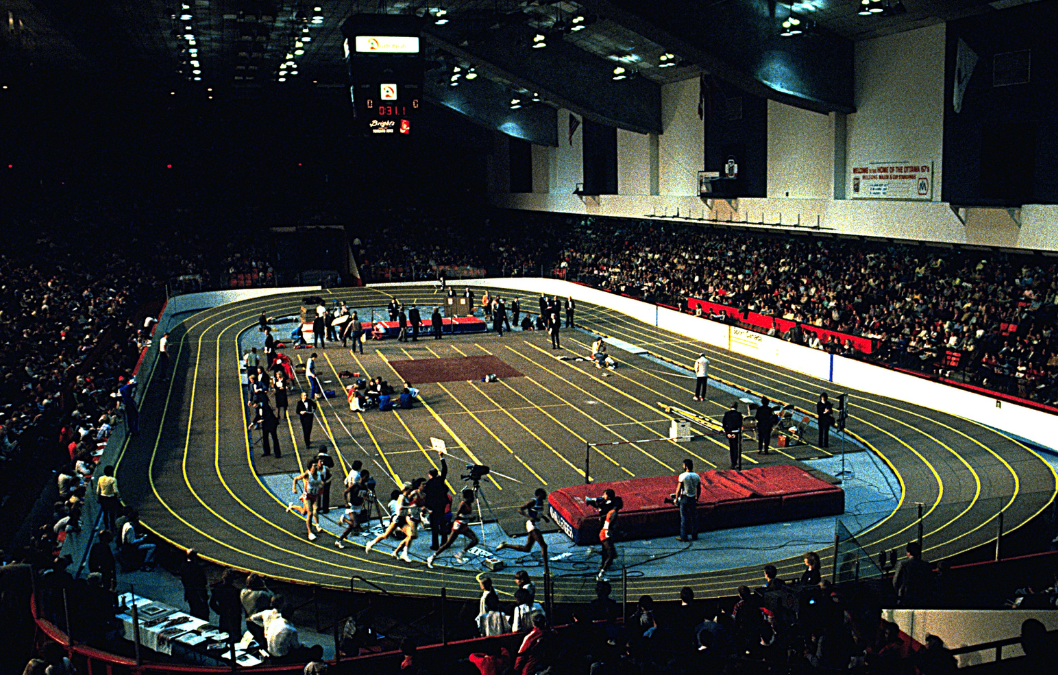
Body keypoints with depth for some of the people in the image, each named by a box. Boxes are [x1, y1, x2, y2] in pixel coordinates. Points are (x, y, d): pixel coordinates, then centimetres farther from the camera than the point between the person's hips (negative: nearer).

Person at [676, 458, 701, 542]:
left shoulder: (682, 476, -14)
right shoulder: (697, 476, 1)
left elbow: (678, 489, -13)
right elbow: (699, 489, 8)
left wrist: (676, 499, -2)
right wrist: (697, 498, 20)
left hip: (684, 498, -4)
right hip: (693, 499, 4)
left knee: (684, 517, 1)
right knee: (694, 517, 13)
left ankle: (683, 536, 5)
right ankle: (694, 535, 21)